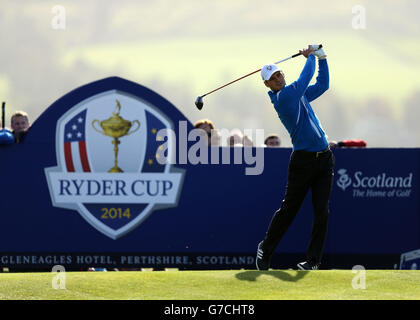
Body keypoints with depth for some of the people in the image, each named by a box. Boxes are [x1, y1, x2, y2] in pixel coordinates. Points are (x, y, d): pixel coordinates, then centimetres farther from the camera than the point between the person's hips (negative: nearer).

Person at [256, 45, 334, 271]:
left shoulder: (299, 94, 15)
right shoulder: (282, 98, -10)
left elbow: (322, 85, 25)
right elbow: (304, 79, -12)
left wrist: (321, 58, 15)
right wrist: (311, 57, 4)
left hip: (324, 158, 6)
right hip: (303, 160, -6)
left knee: (322, 212, -1)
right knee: (288, 210, 3)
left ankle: (313, 260, 3)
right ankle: (265, 249, 22)